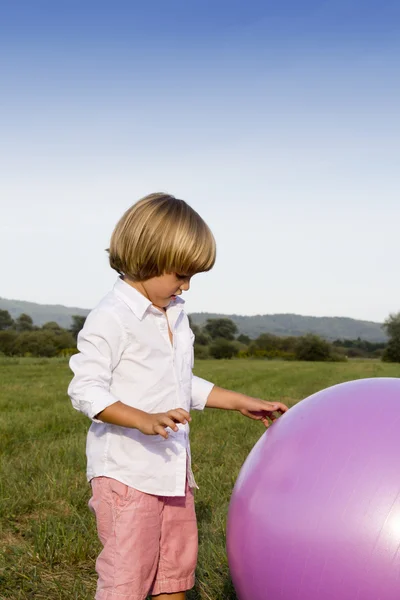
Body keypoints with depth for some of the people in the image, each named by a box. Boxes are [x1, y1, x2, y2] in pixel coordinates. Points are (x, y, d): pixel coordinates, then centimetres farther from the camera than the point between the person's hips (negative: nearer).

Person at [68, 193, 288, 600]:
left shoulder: (175, 315, 11)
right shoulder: (111, 318, -16)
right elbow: (85, 389, -20)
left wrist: (241, 403, 17)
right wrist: (144, 420, -33)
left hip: (171, 467, 9)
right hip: (126, 470, -8)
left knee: (178, 567, 18)